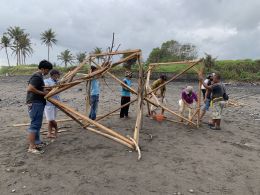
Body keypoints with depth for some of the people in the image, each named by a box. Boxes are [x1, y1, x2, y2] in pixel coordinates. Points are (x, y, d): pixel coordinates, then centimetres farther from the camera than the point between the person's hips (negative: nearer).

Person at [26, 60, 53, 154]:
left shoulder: (39, 76, 16)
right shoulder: (37, 77, -16)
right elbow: (30, 88, -27)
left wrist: (45, 90, 12)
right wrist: (43, 93, -19)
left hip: (38, 103, 11)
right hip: (35, 103, -11)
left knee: (37, 124, 18)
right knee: (35, 124, -9)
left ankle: (37, 142, 30)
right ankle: (31, 147, -5)